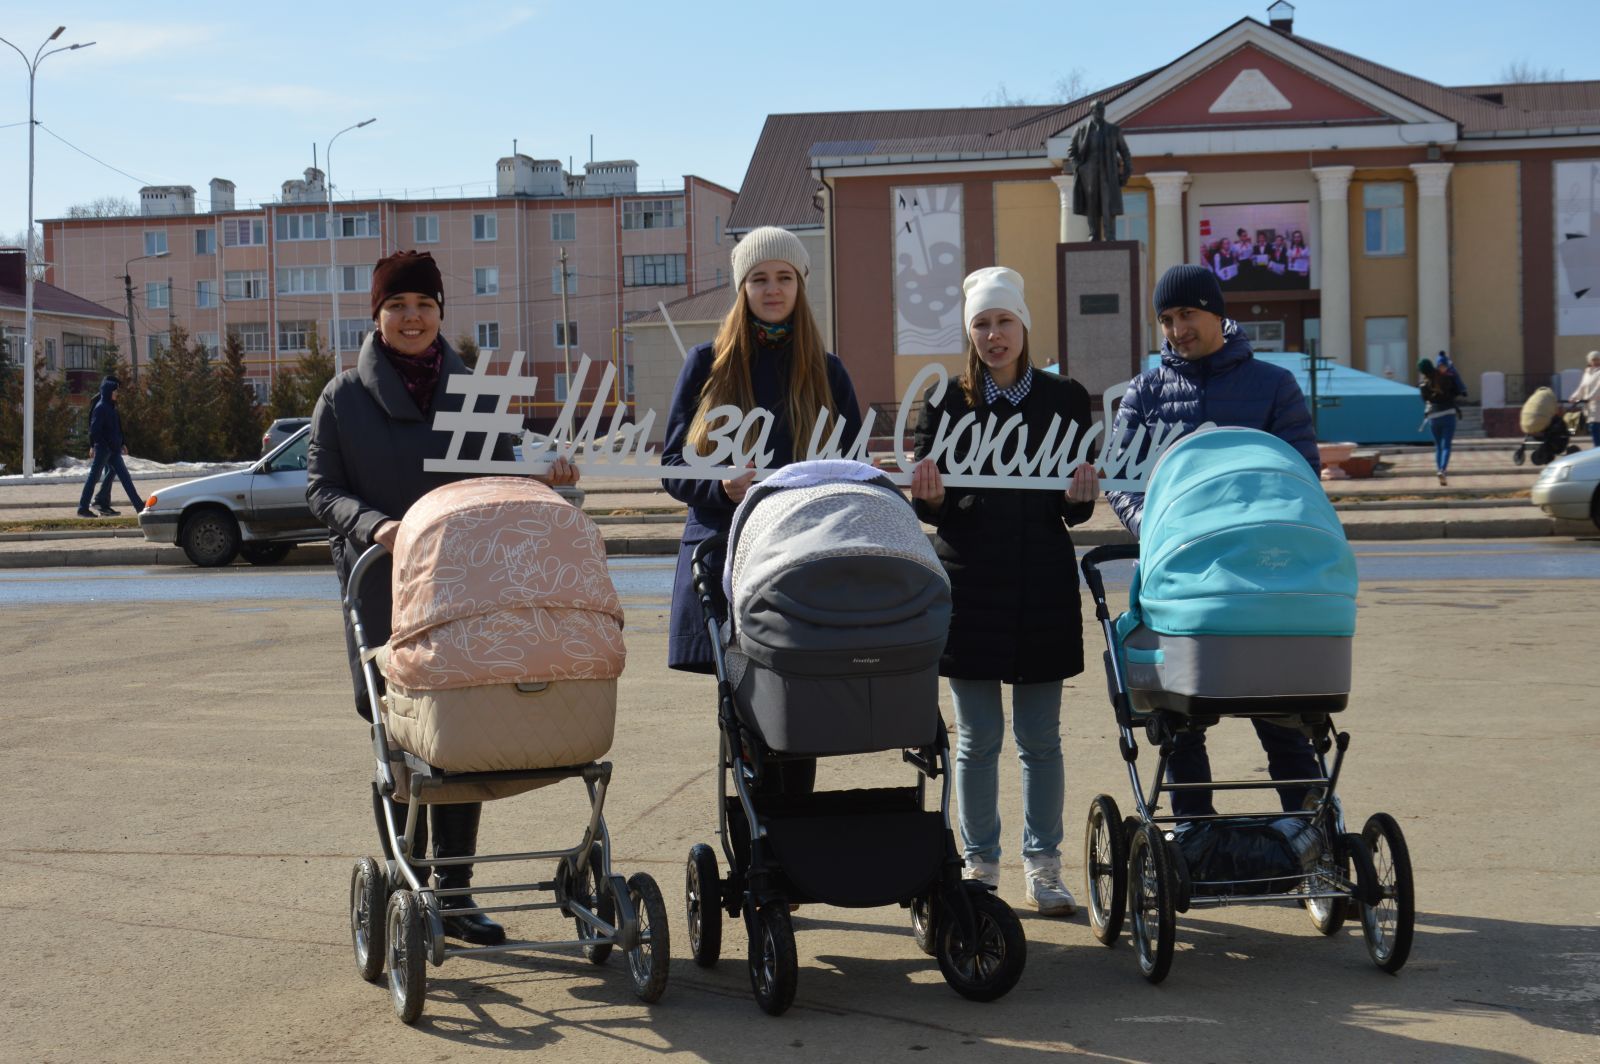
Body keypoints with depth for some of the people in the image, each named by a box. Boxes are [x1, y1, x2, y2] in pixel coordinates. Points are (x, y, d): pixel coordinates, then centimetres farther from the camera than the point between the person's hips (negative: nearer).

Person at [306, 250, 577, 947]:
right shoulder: (343, 398, 5)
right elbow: (322, 489, 2)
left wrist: (542, 481, -5)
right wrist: (373, 525, -17)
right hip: (382, 596, -2)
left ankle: (454, 893, 12)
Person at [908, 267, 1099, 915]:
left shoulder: (1065, 400, 6)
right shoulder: (946, 403, 5)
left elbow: (1076, 510, 6)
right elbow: (931, 510, 4)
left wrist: (1080, 495, -16)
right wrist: (930, 495, -18)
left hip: (1042, 587, 0)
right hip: (970, 587, 0)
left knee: (1039, 739, 4)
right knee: (977, 738, 4)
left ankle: (1043, 866, 13)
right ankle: (980, 866, 14)